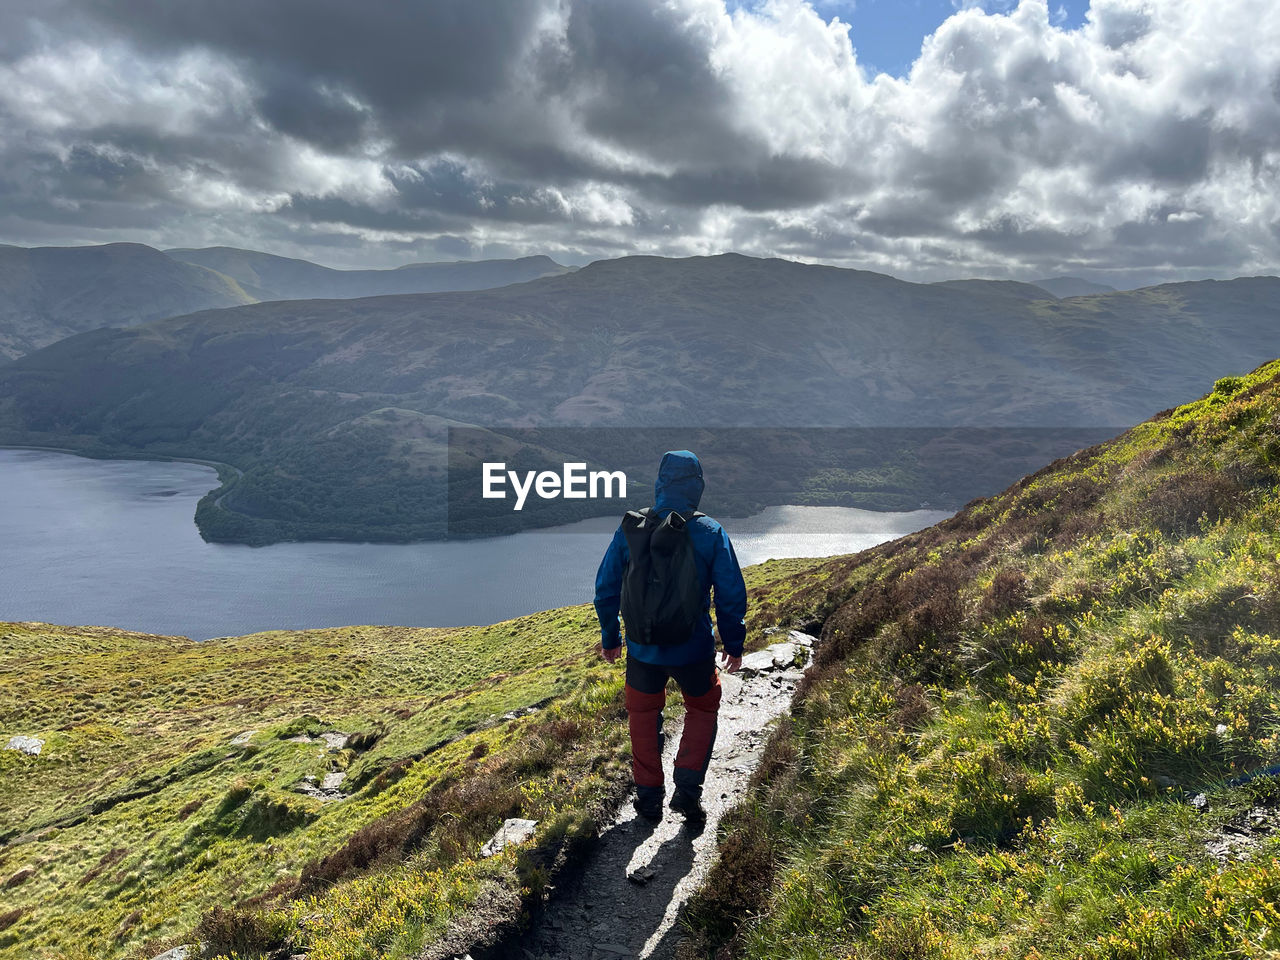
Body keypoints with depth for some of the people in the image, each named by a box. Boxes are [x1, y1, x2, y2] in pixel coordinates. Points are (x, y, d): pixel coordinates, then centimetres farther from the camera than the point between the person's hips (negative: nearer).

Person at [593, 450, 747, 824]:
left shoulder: (630, 531, -8)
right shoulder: (712, 534, -11)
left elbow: (606, 590, 0)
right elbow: (731, 595, -7)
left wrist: (610, 637, 14)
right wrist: (734, 644, 7)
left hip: (643, 649, 1)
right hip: (694, 650, -1)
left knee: (643, 716, 22)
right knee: (702, 710, 24)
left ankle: (649, 798, 30)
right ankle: (687, 791, 15)